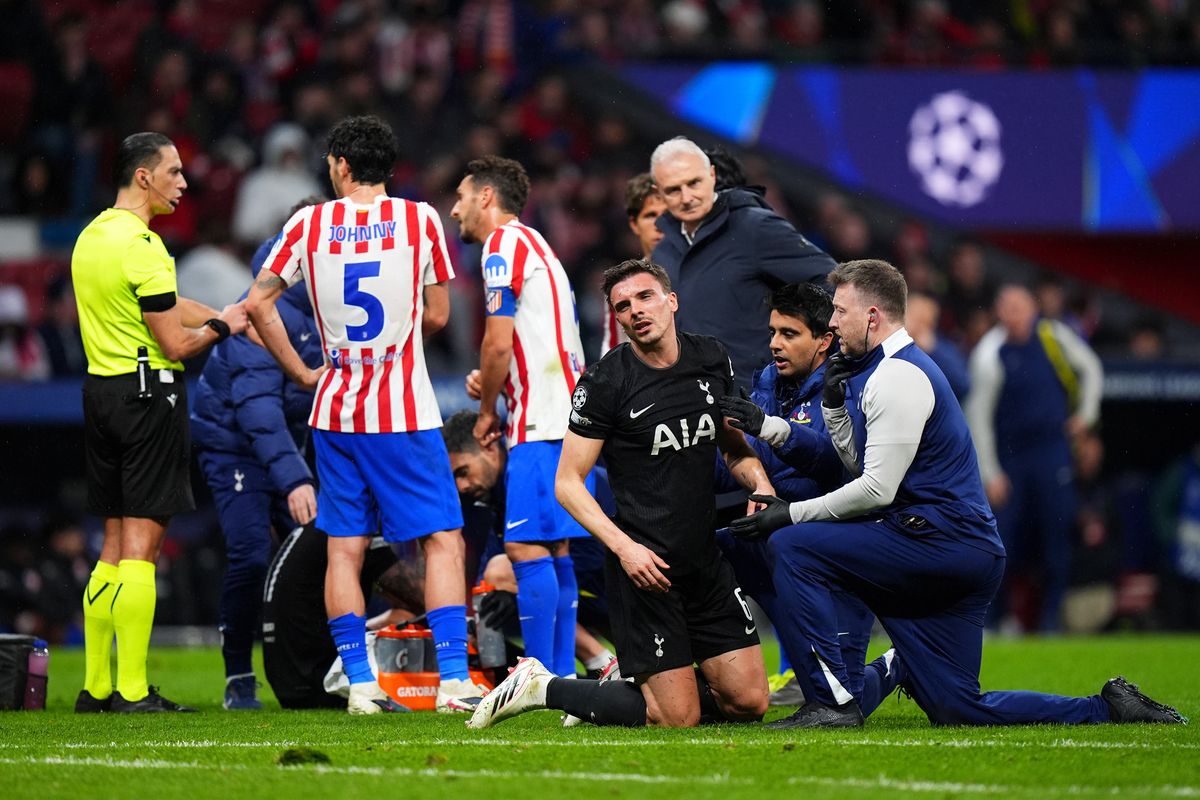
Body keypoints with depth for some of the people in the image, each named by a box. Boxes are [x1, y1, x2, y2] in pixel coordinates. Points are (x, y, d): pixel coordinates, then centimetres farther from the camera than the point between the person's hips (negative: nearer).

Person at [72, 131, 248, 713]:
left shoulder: (91, 237, 12)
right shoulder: (142, 246, -17)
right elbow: (176, 343, -16)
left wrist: (224, 316, 14)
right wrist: (222, 326, 1)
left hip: (100, 390, 9)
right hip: (148, 394, -9)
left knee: (115, 544, 13)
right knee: (140, 545, -7)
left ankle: (96, 687, 14)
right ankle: (132, 692, -8)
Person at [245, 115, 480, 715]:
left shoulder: (310, 225, 2)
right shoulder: (421, 220, -3)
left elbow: (258, 304, 2)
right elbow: (437, 316, 3)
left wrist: (301, 372, 11)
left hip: (335, 412, 3)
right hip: (406, 408, -3)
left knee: (344, 548, 8)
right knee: (443, 540, 0)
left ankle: (359, 683, 3)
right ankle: (453, 679, -10)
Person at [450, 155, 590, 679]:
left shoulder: (503, 243, -6)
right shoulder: (538, 247, 24)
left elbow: (499, 343, -12)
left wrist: (486, 411, 0)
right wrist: (494, 387, 15)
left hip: (540, 421, -10)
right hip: (565, 415, 10)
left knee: (527, 547, -12)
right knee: (555, 549, 9)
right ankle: (563, 675, 9)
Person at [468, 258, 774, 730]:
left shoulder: (711, 360, 6)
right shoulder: (605, 383, -11)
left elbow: (733, 446, 21)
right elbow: (567, 483, -9)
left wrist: (760, 484, -1)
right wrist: (624, 547, -20)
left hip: (706, 560, 6)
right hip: (642, 566, -6)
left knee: (748, 703, 3)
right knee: (677, 718, -9)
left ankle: (620, 691, 24)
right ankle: (543, 688, 9)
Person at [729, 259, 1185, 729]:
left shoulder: (897, 376, -12)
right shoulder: (880, 371, 20)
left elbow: (877, 489, -17)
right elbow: (861, 466, 22)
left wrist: (793, 514, -13)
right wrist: (835, 404, 11)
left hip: (940, 544, -10)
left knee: (793, 546, -15)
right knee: (957, 709, 8)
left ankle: (833, 702, -18)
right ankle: (1108, 709, 11)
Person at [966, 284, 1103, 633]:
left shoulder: (1053, 335, -4)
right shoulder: (990, 355, -13)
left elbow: (1090, 368, 15)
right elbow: (978, 417, -10)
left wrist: (1085, 414, 8)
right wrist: (990, 474, -11)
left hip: (1053, 446, 2)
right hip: (1009, 457, -2)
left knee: (1056, 532, -4)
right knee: (1004, 535, -4)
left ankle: (1052, 616, 4)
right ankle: (995, 621, 9)